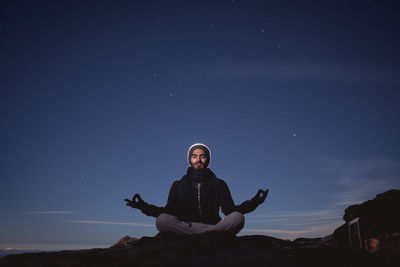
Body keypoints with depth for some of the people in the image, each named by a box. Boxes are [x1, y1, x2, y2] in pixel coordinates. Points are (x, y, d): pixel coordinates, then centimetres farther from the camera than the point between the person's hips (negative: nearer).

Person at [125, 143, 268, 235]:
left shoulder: (218, 184, 12)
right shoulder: (178, 185, 15)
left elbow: (230, 210, 1)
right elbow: (169, 211, 5)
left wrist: (252, 204, -17)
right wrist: (144, 207, -10)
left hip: (213, 227, 0)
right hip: (184, 227, 1)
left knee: (237, 218, -27)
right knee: (161, 220, -29)